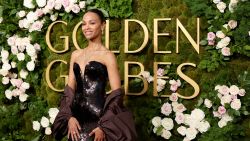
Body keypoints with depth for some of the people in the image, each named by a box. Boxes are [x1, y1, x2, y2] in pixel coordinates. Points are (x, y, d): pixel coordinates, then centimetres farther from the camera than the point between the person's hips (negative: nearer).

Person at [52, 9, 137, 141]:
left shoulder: (107, 55, -5)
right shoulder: (75, 54, 10)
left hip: (98, 117, -5)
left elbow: (116, 94, -9)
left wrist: (104, 126, -13)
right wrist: (69, 117, -2)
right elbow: (70, 88, 10)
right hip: (77, 116, 5)